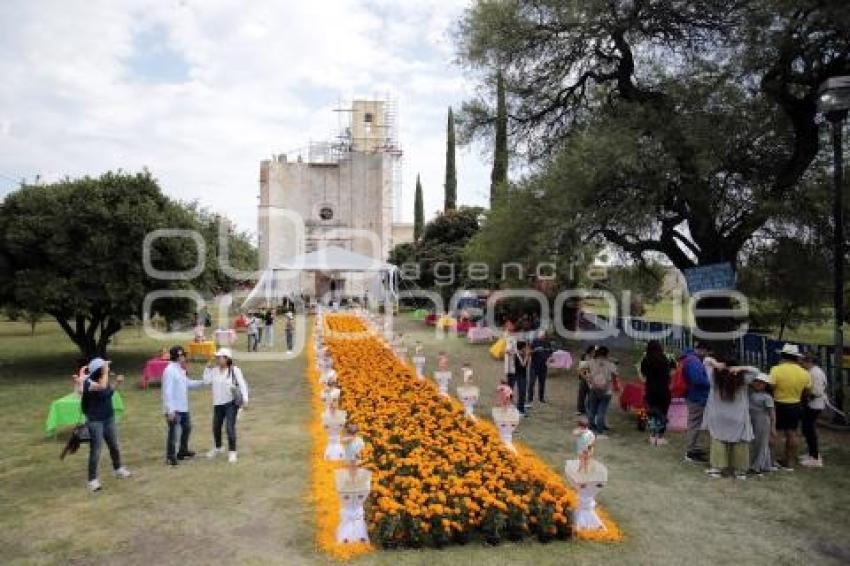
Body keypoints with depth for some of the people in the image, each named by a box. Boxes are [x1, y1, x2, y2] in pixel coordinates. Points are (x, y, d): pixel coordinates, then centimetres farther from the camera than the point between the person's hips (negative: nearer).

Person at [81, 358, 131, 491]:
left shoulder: (105, 380, 2)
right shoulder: (89, 382, -18)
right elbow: (102, 387, -40)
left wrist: (117, 383, 8)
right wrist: (105, 372, -29)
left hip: (109, 418, 7)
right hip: (95, 421, -7)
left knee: (115, 446, 20)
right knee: (96, 451, -2)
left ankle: (118, 469, 39)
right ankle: (93, 480, 10)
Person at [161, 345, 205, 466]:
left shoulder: (180, 370, 12)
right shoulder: (169, 370, -18)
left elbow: (188, 383, 23)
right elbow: (167, 391, -23)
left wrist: (203, 382, 14)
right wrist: (170, 410, -26)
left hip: (183, 407, 10)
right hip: (174, 409, -10)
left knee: (187, 427, 21)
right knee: (173, 432, -1)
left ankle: (183, 451, 36)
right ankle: (170, 457, 11)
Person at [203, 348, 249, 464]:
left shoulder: (234, 370, -12)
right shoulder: (214, 370, 2)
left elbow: (242, 384, -13)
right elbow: (207, 381, -4)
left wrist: (244, 398, -21)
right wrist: (208, 369, -7)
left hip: (231, 403, -5)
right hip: (218, 403, 6)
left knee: (230, 427, -9)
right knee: (216, 427, 17)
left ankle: (232, 452, 3)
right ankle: (217, 448, 40)